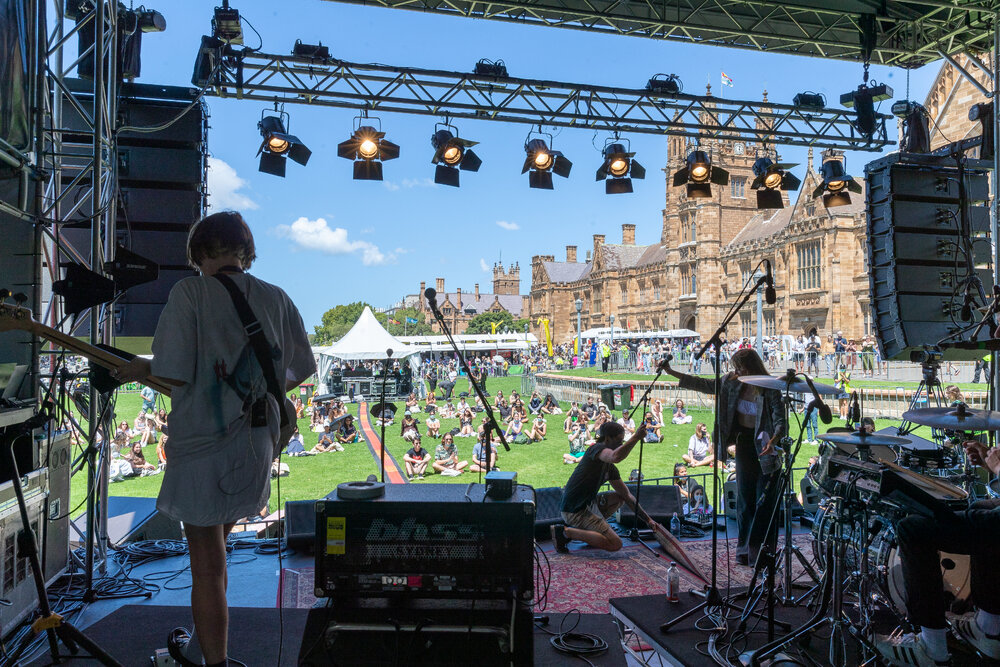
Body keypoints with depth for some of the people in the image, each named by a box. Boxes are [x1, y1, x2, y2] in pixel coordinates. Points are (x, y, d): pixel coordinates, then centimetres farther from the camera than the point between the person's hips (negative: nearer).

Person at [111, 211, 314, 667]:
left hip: (203, 444, -5)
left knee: (207, 565, 7)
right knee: (214, 548, 26)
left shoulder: (190, 292, -10)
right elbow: (303, 368, 10)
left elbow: (175, 372, -17)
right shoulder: (276, 298, 5)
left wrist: (142, 368, 3)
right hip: (258, 444, 6)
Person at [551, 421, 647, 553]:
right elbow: (615, 457, -37)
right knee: (615, 544, -13)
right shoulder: (597, 448, -12)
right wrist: (636, 437, -32)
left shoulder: (610, 468, 15)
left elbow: (627, 495, 18)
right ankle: (566, 531, -8)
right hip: (574, 510, -10)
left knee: (618, 497, 25)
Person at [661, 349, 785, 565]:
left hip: (765, 448, -5)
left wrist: (774, 440, -43)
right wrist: (672, 373, 5)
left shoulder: (770, 389, -18)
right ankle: (744, 548, 16)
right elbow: (705, 385, 7)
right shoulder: (732, 382, -2)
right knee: (744, 497, 7)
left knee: (764, 500, -1)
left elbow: (780, 420, -22)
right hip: (744, 443, 5)